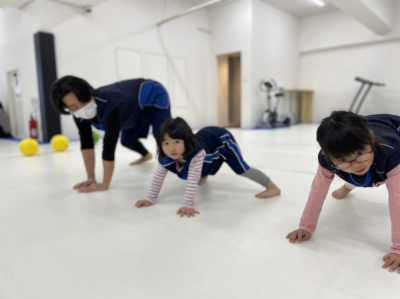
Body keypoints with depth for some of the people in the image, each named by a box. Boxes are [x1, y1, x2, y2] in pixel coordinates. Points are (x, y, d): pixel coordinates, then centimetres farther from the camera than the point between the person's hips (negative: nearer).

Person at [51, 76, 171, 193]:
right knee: (127, 140, 20)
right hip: (135, 107, 7)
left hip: (153, 96, -7)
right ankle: (146, 155, 51)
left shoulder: (109, 104, -45)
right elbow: (86, 143, -16)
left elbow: (109, 145, -44)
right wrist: (91, 178, -18)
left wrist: (105, 184, -38)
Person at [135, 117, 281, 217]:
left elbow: (193, 180, -48)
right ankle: (204, 176, 70)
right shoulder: (165, 158, -28)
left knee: (241, 169, -12)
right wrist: (150, 199, -16)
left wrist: (188, 205, -49)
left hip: (221, 139, -7)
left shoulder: (196, 152, -47)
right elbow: (158, 177, -17)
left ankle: (272, 187, 4)